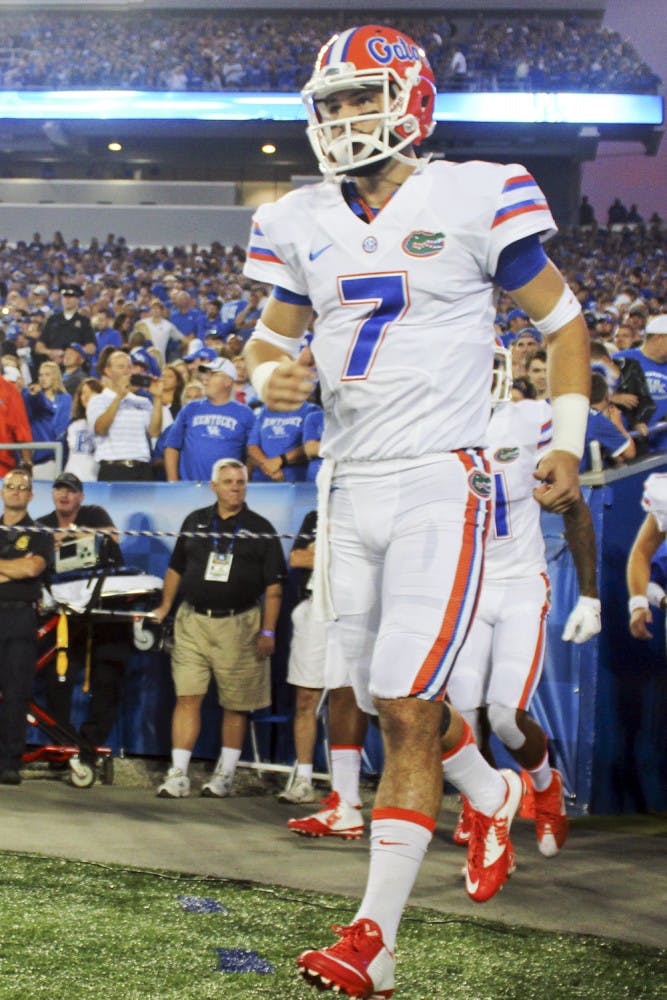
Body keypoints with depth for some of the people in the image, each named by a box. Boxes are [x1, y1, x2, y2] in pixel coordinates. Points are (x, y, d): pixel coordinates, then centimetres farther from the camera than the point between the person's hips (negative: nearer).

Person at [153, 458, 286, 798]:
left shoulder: (260, 529, 3)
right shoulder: (195, 522, 11)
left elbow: (273, 586, 0)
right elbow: (176, 568, 20)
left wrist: (268, 631, -6)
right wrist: (164, 608, 14)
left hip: (239, 625, -2)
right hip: (192, 621, 2)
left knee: (236, 705, 4)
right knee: (187, 698, -4)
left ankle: (224, 774, 16)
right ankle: (178, 774, -3)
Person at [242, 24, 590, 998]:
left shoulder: (475, 201, -5)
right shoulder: (303, 224, 9)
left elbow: (562, 320, 5)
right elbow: (272, 335, 20)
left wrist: (568, 443, -3)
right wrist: (272, 376, -4)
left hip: (441, 485, -6)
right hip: (351, 487, 6)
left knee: (406, 709, -13)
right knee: (400, 709, 11)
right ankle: (495, 790, 40)